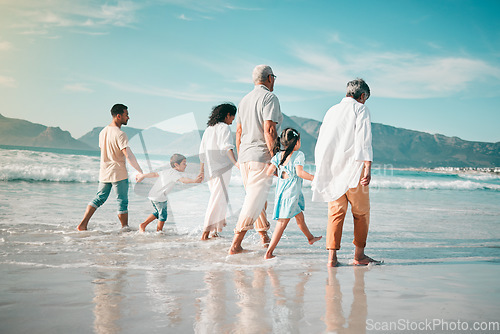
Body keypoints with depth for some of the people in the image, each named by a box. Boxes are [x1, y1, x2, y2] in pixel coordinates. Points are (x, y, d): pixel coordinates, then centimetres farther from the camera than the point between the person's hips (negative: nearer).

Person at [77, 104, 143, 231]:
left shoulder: (103, 132, 8)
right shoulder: (120, 134, -18)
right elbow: (128, 156, -23)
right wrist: (140, 172, -18)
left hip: (104, 173, 7)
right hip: (119, 174, -7)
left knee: (99, 198, 14)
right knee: (122, 202, 4)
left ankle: (82, 225, 10)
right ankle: (125, 228, 12)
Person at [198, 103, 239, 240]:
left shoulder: (208, 129, 17)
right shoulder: (224, 128, -7)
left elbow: (202, 151, 21)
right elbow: (226, 147, -23)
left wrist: (202, 169, 29)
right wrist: (235, 162, -33)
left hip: (210, 169, 8)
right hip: (222, 167, -8)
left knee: (219, 197, 19)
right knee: (218, 199, -6)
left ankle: (215, 229, 24)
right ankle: (207, 230, -11)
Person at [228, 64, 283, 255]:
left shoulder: (244, 100, 16)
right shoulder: (269, 97, -7)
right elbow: (269, 129, -18)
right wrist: (275, 157, -15)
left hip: (245, 156, 8)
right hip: (261, 156, -8)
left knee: (255, 197, 18)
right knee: (255, 200, -8)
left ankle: (265, 238, 30)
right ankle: (235, 245, -13)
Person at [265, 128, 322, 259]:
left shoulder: (279, 155, 7)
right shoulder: (299, 155, -10)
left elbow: (269, 172, 2)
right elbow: (299, 172, -21)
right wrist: (315, 178, -13)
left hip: (281, 189, 8)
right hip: (291, 192, -8)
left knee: (299, 216, 27)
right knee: (283, 222, -6)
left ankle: (310, 238, 48)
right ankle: (268, 252, -9)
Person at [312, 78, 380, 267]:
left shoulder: (332, 111, 17)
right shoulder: (360, 109, 0)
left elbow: (320, 143, 18)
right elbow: (363, 140, -13)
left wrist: (321, 171, 23)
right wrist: (367, 168, -18)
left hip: (332, 170, 5)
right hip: (353, 168, -5)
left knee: (335, 212, 6)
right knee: (361, 212, 9)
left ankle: (332, 256, -1)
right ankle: (359, 255, 14)